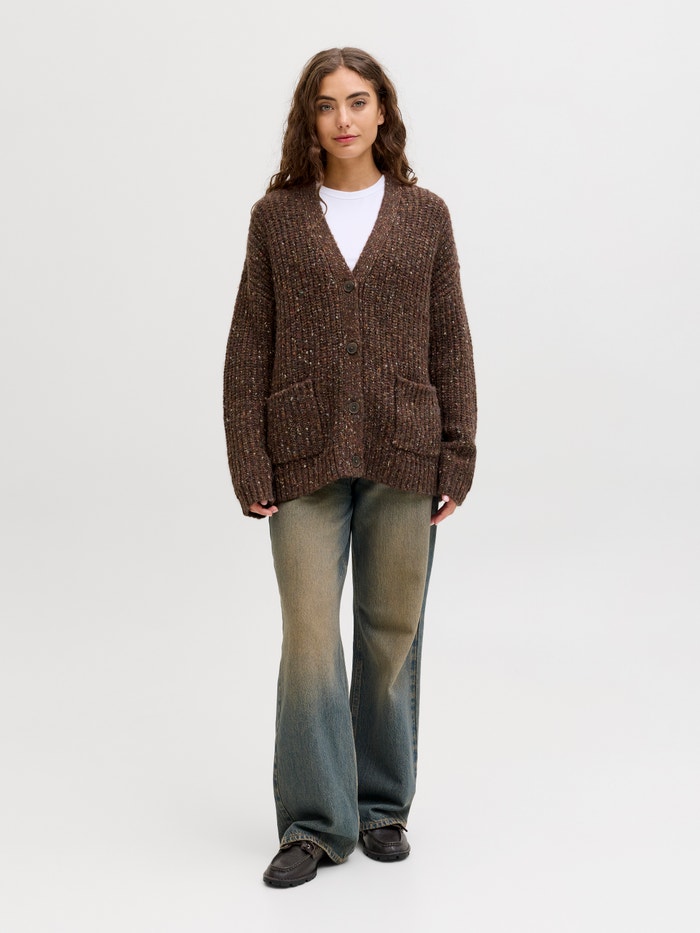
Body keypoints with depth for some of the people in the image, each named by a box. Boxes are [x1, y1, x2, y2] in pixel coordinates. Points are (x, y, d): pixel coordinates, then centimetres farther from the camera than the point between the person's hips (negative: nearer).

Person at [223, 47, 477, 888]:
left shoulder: (424, 216, 6)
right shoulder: (277, 217, 5)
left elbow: (451, 344, 6)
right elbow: (248, 351, 3)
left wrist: (457, 458, -1)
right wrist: (250, 468, -3)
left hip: (403, 459, 1)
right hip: (306, 461, -1)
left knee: (392, 634, 9)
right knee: (309, 638, -2)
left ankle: (384, 805, 26)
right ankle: (313, 822, 12)